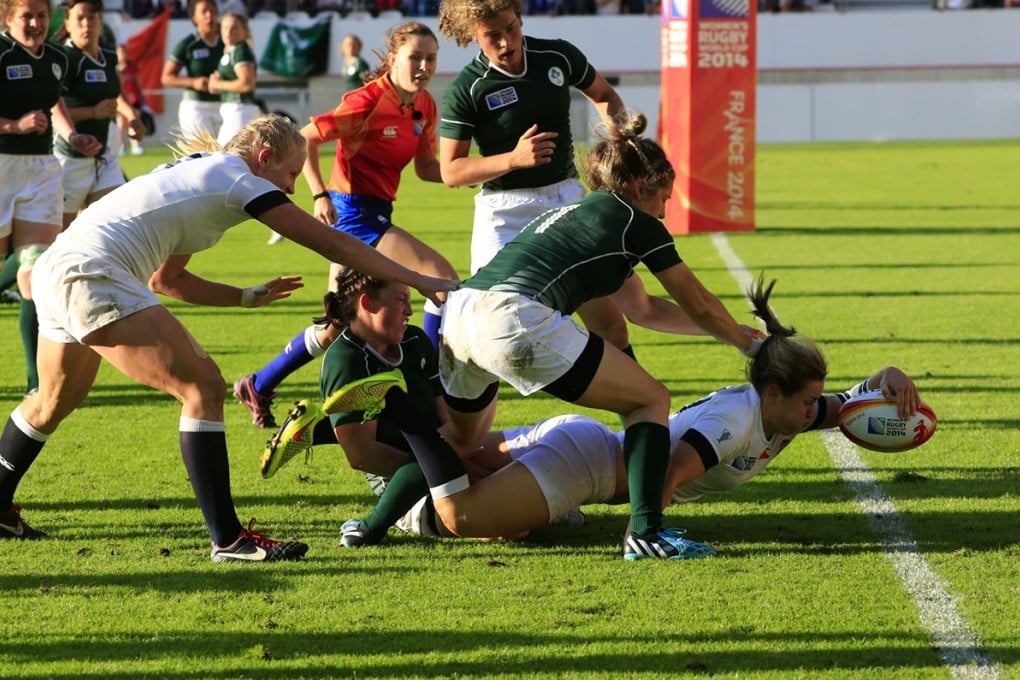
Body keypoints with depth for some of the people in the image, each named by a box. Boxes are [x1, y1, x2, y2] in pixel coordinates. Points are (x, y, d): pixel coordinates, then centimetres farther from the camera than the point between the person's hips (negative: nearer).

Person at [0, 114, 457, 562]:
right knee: (202, 387, -12)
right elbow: (333, 244, -2)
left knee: (55, 403, 29)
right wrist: (420, 281, 2)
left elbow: (165, 279, 30)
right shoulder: (241, 181, -1)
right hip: (95, 277, -10)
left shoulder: (197, 172, 25)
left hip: (53, 272, 10)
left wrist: (251, 297, 27)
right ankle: (227, 539, -15)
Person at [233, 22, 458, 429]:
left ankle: (257, 387, 28)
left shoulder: (424, 106, 5)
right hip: (353, 211, -9)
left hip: (374, 214, 9)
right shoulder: (369, 101, -18)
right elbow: (306, 138, -15)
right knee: (441, 275, -18)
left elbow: (426, 167, 11)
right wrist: (320, 194, -23)